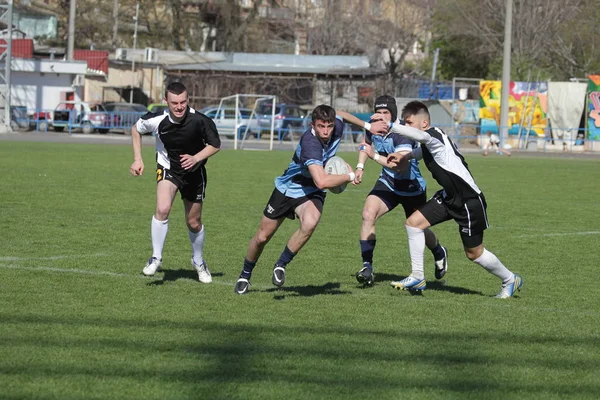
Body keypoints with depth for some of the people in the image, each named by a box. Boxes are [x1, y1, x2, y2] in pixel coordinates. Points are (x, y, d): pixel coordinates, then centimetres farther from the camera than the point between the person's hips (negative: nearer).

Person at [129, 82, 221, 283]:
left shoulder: (200, 121, -25)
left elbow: (215, 144, -10)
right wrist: (137, 159, -4)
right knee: (162, 209, -27)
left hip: (194, 172, 1)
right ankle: (156, 258, -12)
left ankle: (198, 262, 37)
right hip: (168, 168, -1)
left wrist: (196, 158, -26)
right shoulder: (156, 120, -21)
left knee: (194, 222, 11)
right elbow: (136, 129, 1)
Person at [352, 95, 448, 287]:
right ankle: (367, 266, -18)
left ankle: (439, 254, 49)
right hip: (387, 183, 5)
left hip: (411, 187, -4)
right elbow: (366, 143, 17)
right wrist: (360, 166, 5)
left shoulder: (402, 133, -29)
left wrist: (375, 156, -41)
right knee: (368, 214, -22)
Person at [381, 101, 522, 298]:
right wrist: (406, 156, 11)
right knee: (414, 222, -2)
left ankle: (510, 280, 28)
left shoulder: (435, 135, -22)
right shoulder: (427, 143, 6)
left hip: (470, 201, -9)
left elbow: (421, 136, -47)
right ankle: (417, 278, 5)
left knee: (474, 253, 4)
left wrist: (390, 125, -53)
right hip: (449, 196, 9)